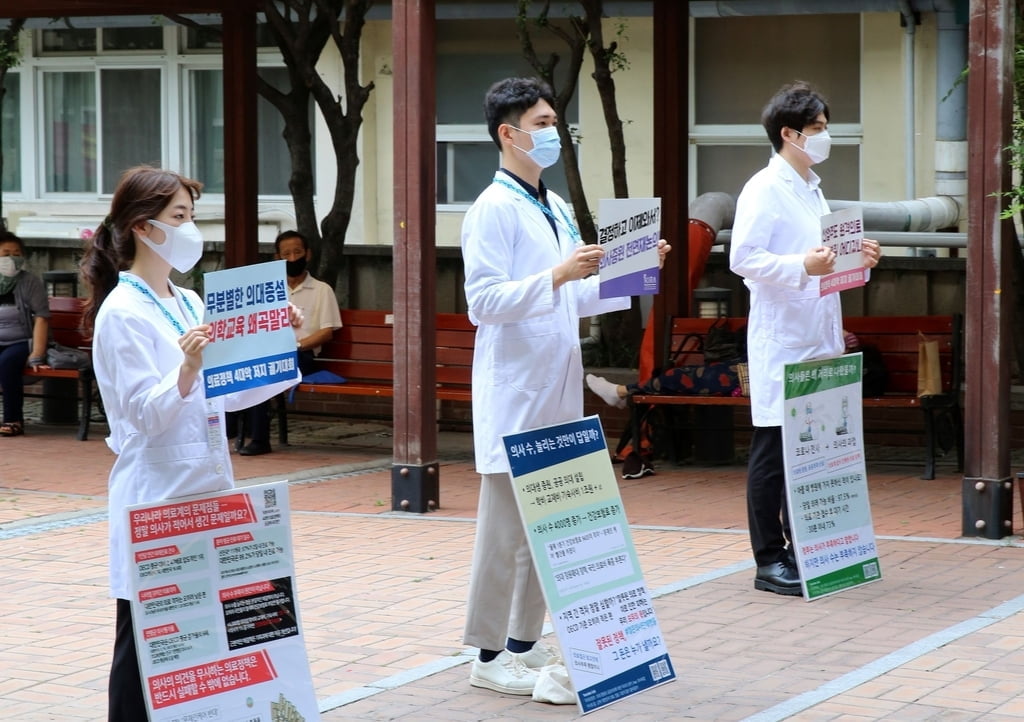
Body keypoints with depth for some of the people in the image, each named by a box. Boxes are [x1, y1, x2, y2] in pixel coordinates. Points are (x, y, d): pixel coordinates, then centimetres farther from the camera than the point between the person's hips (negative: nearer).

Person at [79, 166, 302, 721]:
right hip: (154, 493, -7)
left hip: (205, 486, 7)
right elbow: (144, 415, -17)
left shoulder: (189, 304, 14)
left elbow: (222, 395, 17)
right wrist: (187, 371, -34)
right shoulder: (122, 313, -10)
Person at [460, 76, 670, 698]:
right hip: (515, 390, -8)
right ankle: (490, 656, 3)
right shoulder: (494, 211, -11)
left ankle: (525, 643, 20)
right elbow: (483, 303, -19)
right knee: (508, 525, -4)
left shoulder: (556, 208, 15)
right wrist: (557, 276, -26)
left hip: (557, 389, 8)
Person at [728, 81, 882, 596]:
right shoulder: (764, 190, -9)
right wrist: (802, 266, -28)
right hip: (781, 342, -9)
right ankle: (769, 562, 0)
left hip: (818, 341, 9)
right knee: (773, 449, -4)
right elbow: (743, 259, -18)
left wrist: (856, 259, 9)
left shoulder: (811, 189, 20)